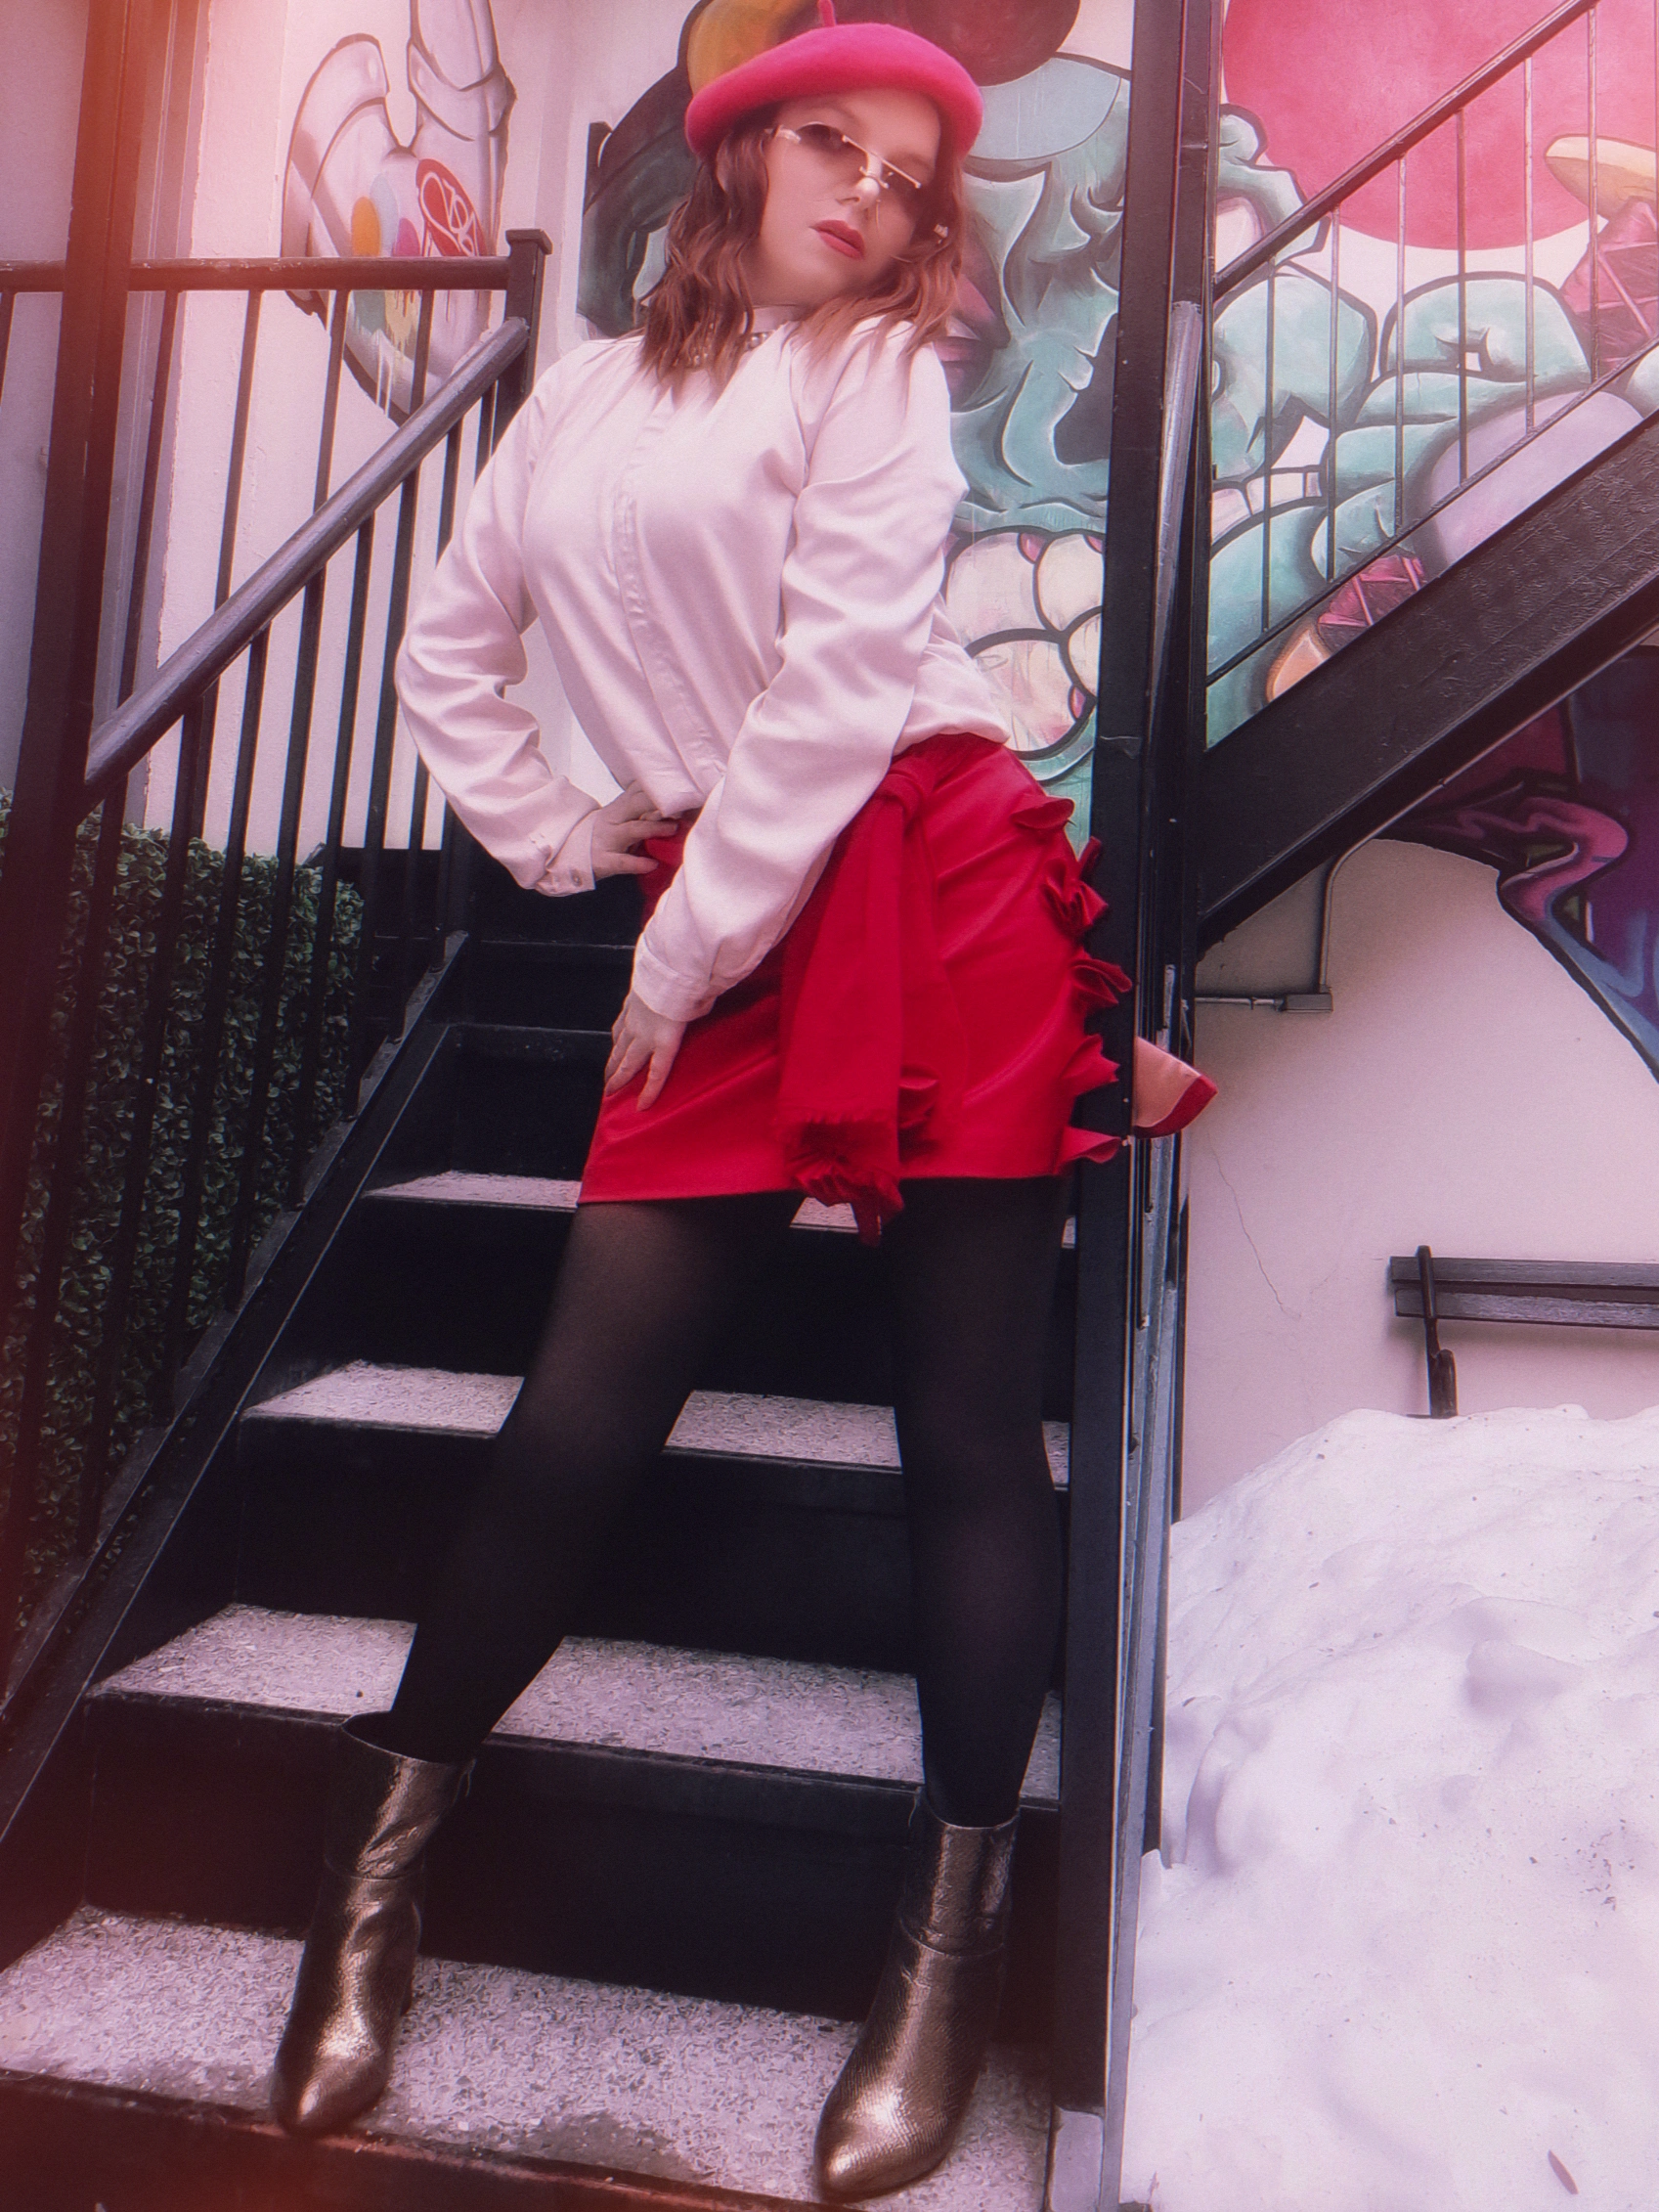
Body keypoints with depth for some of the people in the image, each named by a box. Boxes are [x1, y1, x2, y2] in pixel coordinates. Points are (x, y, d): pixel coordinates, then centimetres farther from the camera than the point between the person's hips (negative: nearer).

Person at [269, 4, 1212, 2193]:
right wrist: (569, 848, 13)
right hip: (725, 941, 3)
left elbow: (841, 679, -6)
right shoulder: (584, 398, 20)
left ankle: (952, 1945, 11)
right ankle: (383, 1854, 18)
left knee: (970, 1421, -2)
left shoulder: (878, 372, 7)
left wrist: (680, 957, -8)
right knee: (587, 1406, -2)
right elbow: (453, 652, 27)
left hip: (941, 891, -2)